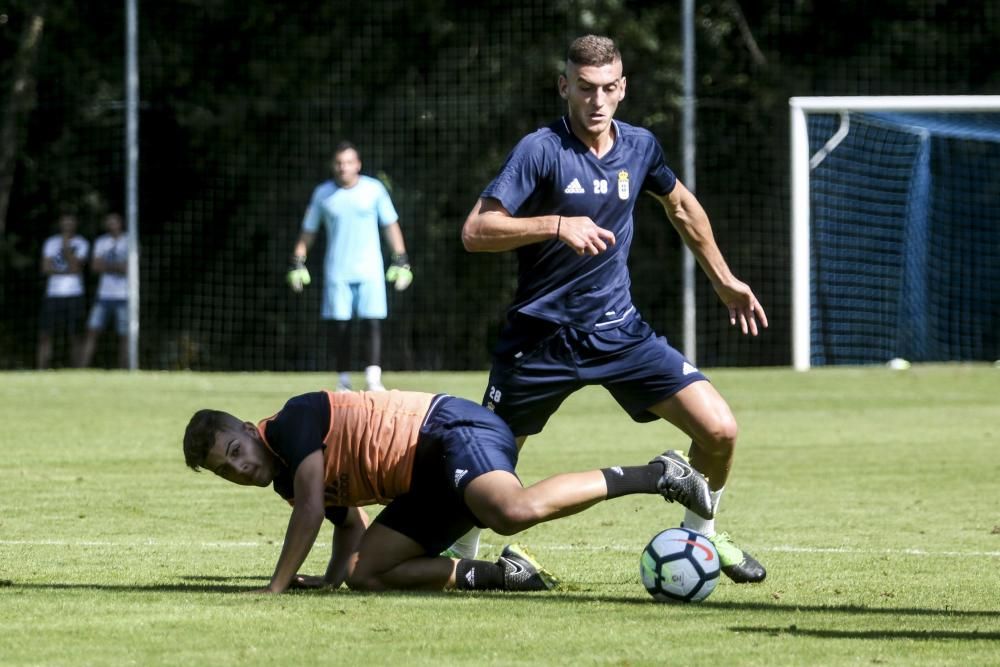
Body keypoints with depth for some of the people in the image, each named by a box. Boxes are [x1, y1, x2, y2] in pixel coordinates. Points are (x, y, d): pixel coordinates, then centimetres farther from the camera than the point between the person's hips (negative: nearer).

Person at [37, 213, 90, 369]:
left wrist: (66, 247, -13)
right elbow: (46, 268, 4)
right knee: (45, 334, -6)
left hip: (74, 295, -2)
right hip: (53, 295, 2)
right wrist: (66, 271, -5)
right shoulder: (51, 242, 14)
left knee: (74, 337, -2)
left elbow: (75, 266, -7)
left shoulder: (81, 243, 6)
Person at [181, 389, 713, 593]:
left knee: (516, 511, -38)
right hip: (427, 483, 10)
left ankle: (655, 476, -27)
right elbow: (348, 521, 30)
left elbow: (312, 508, -18)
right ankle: (503, 574, -2)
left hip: (451, 428, -10)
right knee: (368, 574, 0)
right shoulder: (285, 480, 19)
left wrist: (276, 588, -15)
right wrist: (329, 578, 13)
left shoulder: (293, 422, -9)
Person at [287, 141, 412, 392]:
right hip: (337, 273, 1)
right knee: (339, 325, -1)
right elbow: (308, 231, 14)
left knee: (372, 322, -11)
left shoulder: (374, 189, 3)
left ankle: (373, 378, -16)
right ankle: (343, 379, 9)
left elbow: (391, 226, 9)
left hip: (370, 270, -1)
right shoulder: (323, 193, 6)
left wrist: (401, 262, 4)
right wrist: (297, 264, 7)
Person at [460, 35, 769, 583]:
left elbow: (681, 207, 23)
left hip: (618, 329, 4)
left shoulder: (638, 147, 2)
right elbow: (475, 231, -22)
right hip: (540, 334, -4)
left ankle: (700, 535, 18)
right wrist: (557, 224, -32)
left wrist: (725, 281, 27)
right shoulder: (541, 150, -15)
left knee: (718, 430, -8)